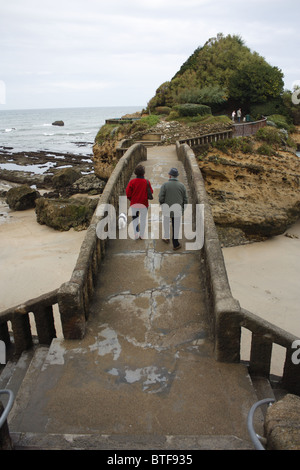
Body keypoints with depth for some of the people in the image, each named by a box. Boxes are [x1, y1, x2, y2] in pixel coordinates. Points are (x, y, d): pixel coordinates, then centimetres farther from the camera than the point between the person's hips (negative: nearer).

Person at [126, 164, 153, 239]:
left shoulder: (132, 181, -7)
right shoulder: (147, 182, -7)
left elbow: (128, 192, -9)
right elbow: (151, 192, -3)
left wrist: (131, 199, 8)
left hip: (134, 204, 1)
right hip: (144, 203, 0)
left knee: (135, 219, 12)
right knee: (143, 220, 12)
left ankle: (136, 233, -5)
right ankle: (141, 235, 14)